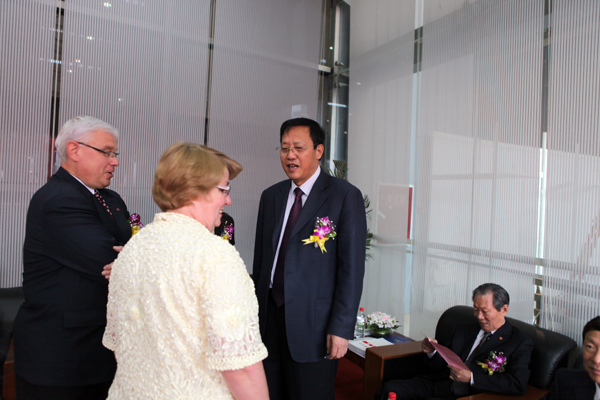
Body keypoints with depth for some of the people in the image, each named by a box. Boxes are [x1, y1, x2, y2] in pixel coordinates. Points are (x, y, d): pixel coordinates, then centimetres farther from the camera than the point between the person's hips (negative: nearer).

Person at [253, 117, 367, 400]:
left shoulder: (345, 196, -8)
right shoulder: (271, 196, 9)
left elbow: (352, 268, -11)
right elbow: (260, 258, 11)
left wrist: (341, 328, -13)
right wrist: (255, 311, 10)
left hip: (312, 324, -5)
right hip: (269, 316, 5)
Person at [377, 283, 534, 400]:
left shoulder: (521, 342, 5)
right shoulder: (463, 330, 20)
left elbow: (518, 385, -11)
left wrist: (471, 377, -19)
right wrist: (432, 352, -2)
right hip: (440, 384, 6)